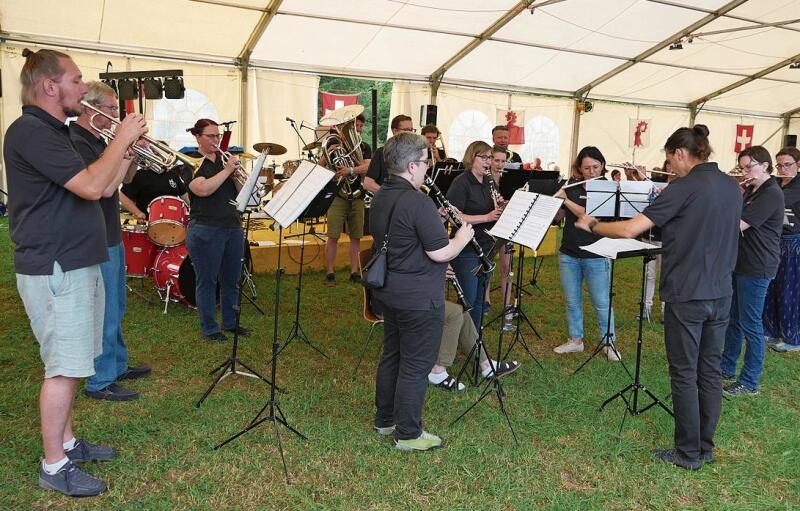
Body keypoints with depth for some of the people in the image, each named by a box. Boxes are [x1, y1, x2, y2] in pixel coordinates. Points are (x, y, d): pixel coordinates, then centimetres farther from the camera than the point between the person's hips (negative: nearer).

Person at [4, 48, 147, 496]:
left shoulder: (54, 133, 17)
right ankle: (55, 466, 10)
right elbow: (91, 186, -25)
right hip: (55, 270, -10)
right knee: (64, 368, -3)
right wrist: (123, 137, -13)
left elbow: (103, 188, 17)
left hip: (77, 264, 10)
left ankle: (66, 442, 31)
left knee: (71, 364, 17)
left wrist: (129, 149, 8)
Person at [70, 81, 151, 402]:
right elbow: (105, 188, -26)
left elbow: (123, 179, 19)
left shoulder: (96, 141, 13)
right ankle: (100, 383, 8)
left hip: (111, 237, 10)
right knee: (105, 314, -3)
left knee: (115, 309, 19)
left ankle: (118, 366, 32)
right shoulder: (76, 143, -17)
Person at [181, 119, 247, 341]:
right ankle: (209, 329, 13)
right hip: (206, 229, -6)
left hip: (233, 227, 6)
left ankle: (231, 322, 26)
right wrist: (226, 170, -18)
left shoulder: (224, 159, 15)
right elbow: (203, 189, -20)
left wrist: (237, 173, -6)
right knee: (207, 281, 3)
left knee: (231, 280, 13)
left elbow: (239, 192, 12)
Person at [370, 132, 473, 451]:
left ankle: (384, 419, 34)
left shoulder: (381, 198, 6)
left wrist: (434, 221, 13)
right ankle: (408, 434, 16)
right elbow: (440, 253, -22)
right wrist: (463, 237, -5)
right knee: (416, 366, 4)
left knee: (391, 355, 20)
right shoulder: (418, 202, -23)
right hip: (419, 300, -9)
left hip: (389, 293, 9)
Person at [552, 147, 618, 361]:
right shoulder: (571, 188, 7)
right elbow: (558, 217, 9)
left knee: (601, 303, 3)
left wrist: (566, 200, -18)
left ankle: (609, 343, 17)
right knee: (572, 301, 12)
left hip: (596, 256, -4)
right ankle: (575, 340, 25)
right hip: (568, 255, 4)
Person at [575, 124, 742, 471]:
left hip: (687, 295, -7)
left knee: (685, 374, 4)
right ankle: (706, 447, 25)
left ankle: (688, 453, 14)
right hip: (721, 294, 7)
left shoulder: (684, 188, -16)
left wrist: (591, 225, -6)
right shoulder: (732, 187, 7)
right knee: (710, 371, 14)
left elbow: (629, 230, -21)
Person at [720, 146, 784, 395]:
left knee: (750, 325, -1)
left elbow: (736, 225, -24)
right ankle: (727, 368, 29)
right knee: (733, 319, 17)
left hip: (756, 269, -9)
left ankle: (750, 382, 9)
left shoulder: (771, 194, -17)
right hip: (739, 263, 9)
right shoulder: (750, 191, 13)